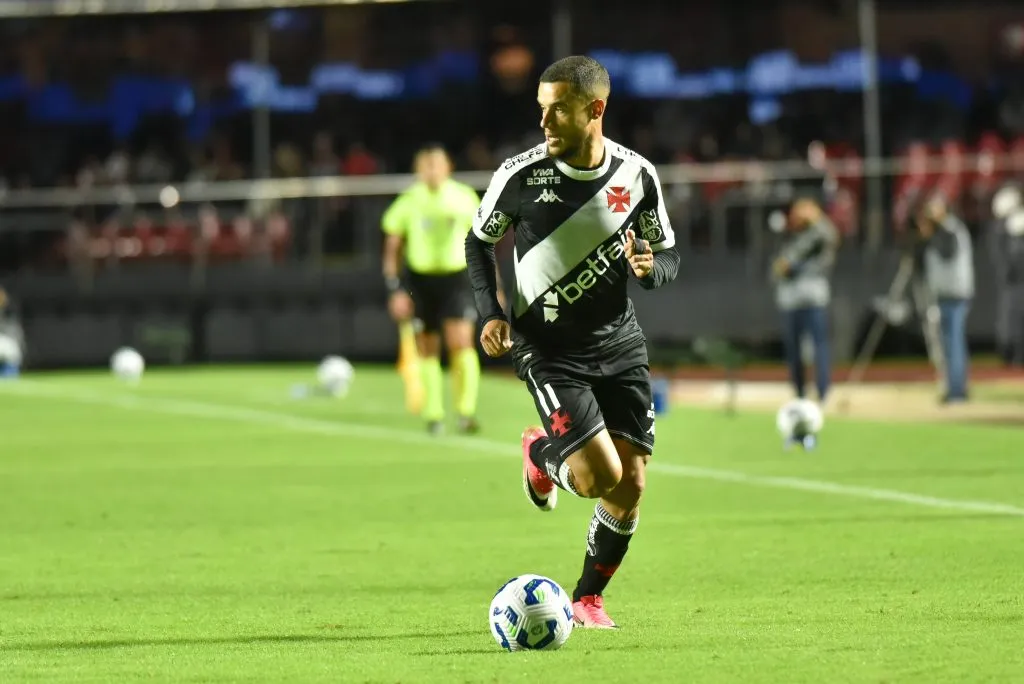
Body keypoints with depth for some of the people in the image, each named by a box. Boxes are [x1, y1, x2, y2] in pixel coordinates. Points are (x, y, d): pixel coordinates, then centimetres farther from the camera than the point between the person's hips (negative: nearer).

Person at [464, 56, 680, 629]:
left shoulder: (637, 175, -4)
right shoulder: (520, 176, -11)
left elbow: (668, 258, 8)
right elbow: (480, 242, 6)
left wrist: (650, 268, -17)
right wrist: (492, 314, -7)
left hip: (619, 344, 3)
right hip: (548, 350, -3)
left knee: (631, 487, 0)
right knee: (599, 477, -16)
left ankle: (589, 598, 23)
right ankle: (542, 454, 20)